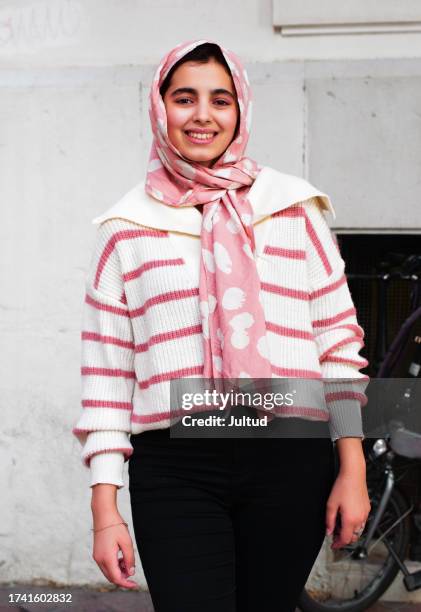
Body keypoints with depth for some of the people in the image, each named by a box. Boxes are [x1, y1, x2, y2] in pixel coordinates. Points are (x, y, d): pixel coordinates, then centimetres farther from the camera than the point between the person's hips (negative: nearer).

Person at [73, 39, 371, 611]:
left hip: (289, 462, 1)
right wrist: (105, 508, 0)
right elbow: (105, 373, 5)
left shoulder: (293, 209, 9)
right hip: (175, 470, -1)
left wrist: (352, 469, 2)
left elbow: (339, 339, 8)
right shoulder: (127, 228, 7)